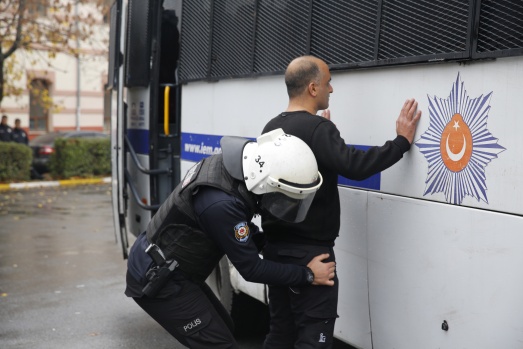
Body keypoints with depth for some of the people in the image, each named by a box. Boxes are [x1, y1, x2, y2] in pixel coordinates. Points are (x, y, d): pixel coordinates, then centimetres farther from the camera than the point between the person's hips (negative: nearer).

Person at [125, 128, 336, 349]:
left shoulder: (231, 166, -6)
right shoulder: (221, 203, -34)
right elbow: (251, 269, -22)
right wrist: (308, 275, -13)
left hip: (165, 269, 10)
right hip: (156, 280, -9)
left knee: (222, 329, 18)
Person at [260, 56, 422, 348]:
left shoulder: (272, 128, 10)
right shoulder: (317, 127, -17)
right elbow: (355, 166, -28)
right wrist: (403, 141, -18)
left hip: (276, 246, 9)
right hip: (308, 251, -9)